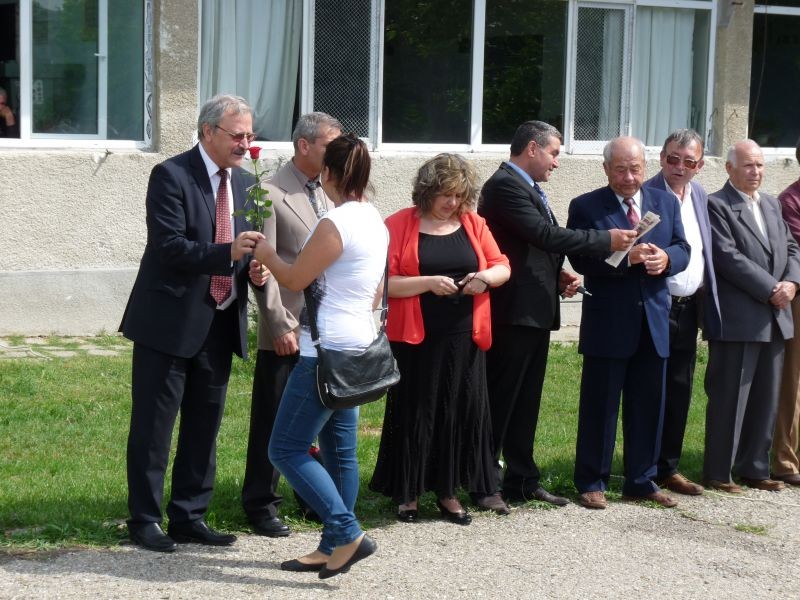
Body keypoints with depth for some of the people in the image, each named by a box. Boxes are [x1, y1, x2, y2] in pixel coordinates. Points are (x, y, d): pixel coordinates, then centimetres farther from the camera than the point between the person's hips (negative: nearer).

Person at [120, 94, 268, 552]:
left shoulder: (244, 184, 11)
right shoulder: (172, 176, -10)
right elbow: (169, 247, -19)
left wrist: (254, 269, -5)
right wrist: (228, 253, -30)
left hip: (220, 324, 7)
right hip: (170, 322, -7)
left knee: (204, 426, 12)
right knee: (154, 426, 0)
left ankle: (190, 517, 22)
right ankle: (145, 519, 10)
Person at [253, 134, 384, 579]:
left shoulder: (334, 224, -18)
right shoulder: (376, 220, 11)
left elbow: (295, 280, -9)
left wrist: (266, 254, 6)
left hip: (328, 350, -10)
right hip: (357, 344, 10)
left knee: (287, 449, -5)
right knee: (340, 450, 12)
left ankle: (348, 534, -8)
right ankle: (334, 548, 17)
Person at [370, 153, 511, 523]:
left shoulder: (473, 224, 9)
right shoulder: (399, 225, -3)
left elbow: (502, 266, 13)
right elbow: (384, 282, -10)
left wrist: (487, 276, -9)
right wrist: (429, 283, -19)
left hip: (464, 338, 4)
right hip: (416, 338, -3)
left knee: (461, 410, 4)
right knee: (414, 413, 2)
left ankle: (448, 491, 17)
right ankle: (408, 493, 15)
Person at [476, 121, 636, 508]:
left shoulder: (527, 188, 18)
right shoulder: (504, 185, -14)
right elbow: (543, 234, -23)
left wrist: (558, 274, 6)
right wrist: (606, 240, -18)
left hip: (535, 312, 10)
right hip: (513, 312, -10)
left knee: (526, 403, 15)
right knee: (500, 402, -4)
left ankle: (522, 481, 23)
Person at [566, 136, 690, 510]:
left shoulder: (666, 203, 11)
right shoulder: (586, 207, -4)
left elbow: (682, 250, 8)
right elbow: (581, 259, -13)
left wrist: (665, 258, -14)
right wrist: (625, 257, -25)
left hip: (654, 321, 5)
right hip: (608, 322, -4)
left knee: (649, 405, 11)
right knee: (599, 405, 3)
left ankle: (641, 481, 23)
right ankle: (591, 483, 13)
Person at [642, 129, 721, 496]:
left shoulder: (699, 196, 11)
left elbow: (704, 252, 16)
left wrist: (707, 305, 11)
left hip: (689, 308, 7)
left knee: (679, 392, 13)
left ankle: (668, 468, 23)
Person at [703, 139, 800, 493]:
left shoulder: (771, 205, 18)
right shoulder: (717, 206, -7)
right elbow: (728, 257, -17)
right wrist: (771, 289, -17)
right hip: (737, 319, -8)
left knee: (766, 398, 12)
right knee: (729, 398, -2)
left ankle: (754, 468, 21)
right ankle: (717, 472, 6)